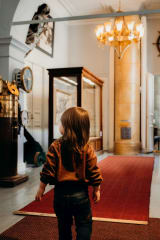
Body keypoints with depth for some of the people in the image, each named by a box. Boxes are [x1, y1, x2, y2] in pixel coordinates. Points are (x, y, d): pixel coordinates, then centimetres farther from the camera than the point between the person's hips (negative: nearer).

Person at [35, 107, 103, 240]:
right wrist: (97, 190, 8)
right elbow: (94, 172, -6)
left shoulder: (55, 147, -12)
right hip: (80, 194, -1)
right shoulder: (87, 149, -10)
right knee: (84, 225, 13)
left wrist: (41, 189, 3)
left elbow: (48, 170, -10)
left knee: (64, 225, 20)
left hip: (61, 193, 1)